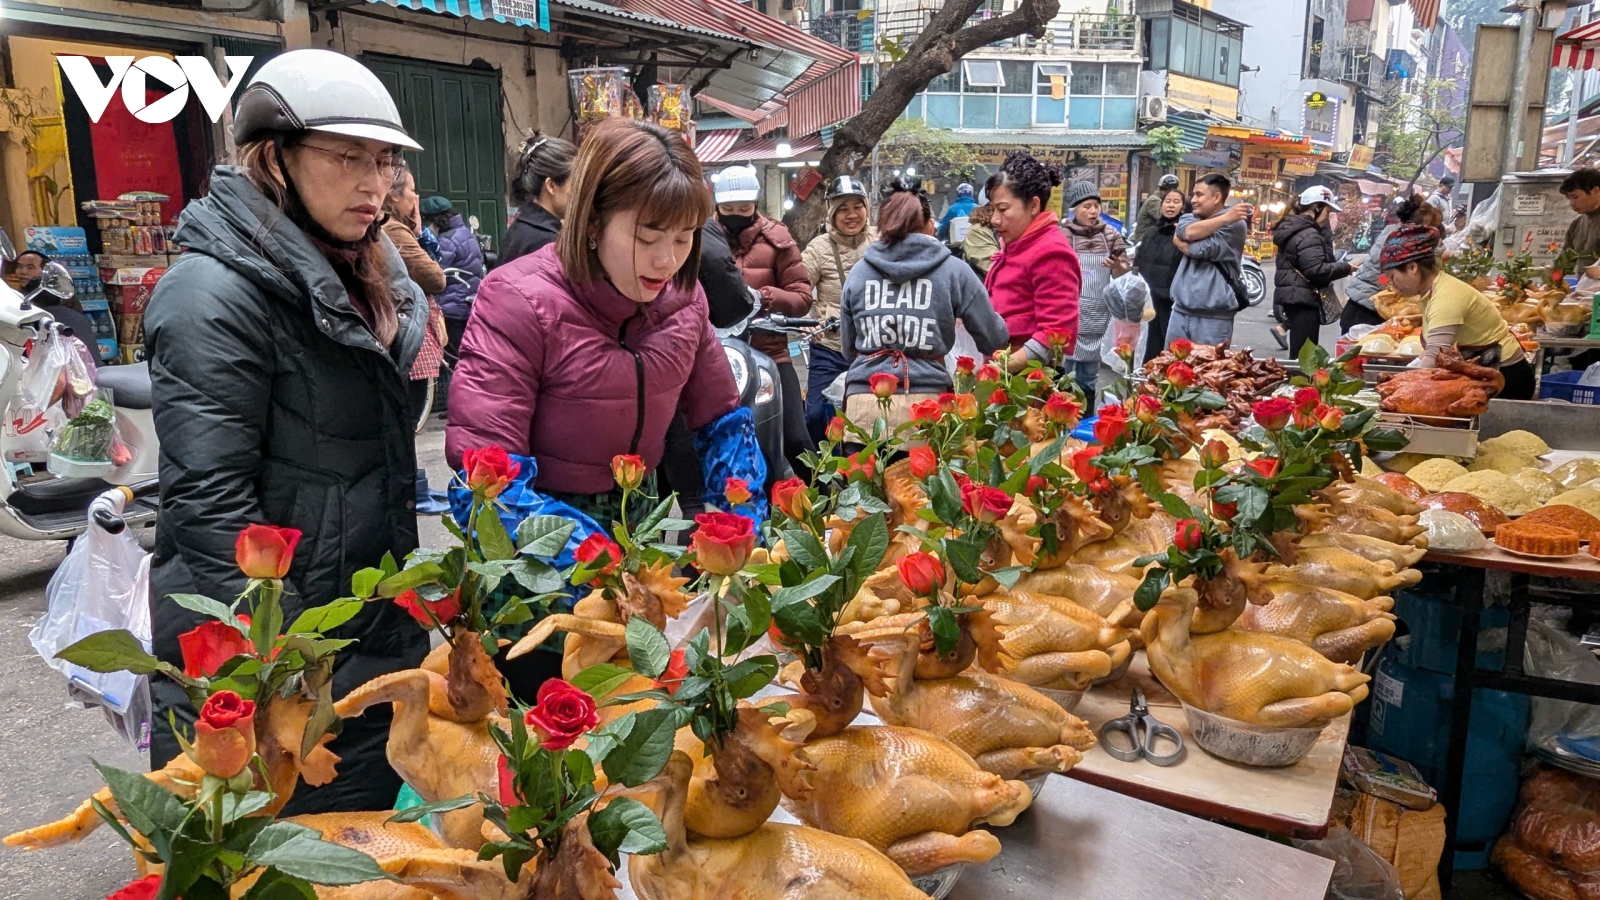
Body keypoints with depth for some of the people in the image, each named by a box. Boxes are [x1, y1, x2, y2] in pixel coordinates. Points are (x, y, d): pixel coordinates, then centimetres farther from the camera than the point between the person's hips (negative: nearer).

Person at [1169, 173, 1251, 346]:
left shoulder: (1234, 224, -5)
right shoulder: (1191, 217, 13)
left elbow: (1201, 249, -18)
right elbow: (1186, 231, -12)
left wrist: (1178, 240, 1)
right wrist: (1225, 218, -17)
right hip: (1181, 310, 6)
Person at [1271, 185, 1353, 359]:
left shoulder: (1293, 228, 15)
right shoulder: (1308, 234, -15)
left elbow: (1324, 255, 21)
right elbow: (1316, 270, -23)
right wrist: (1344, 268, -11)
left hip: (1295, 297, 11)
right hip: (1303, 299, -11)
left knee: (1299, 353, 14)